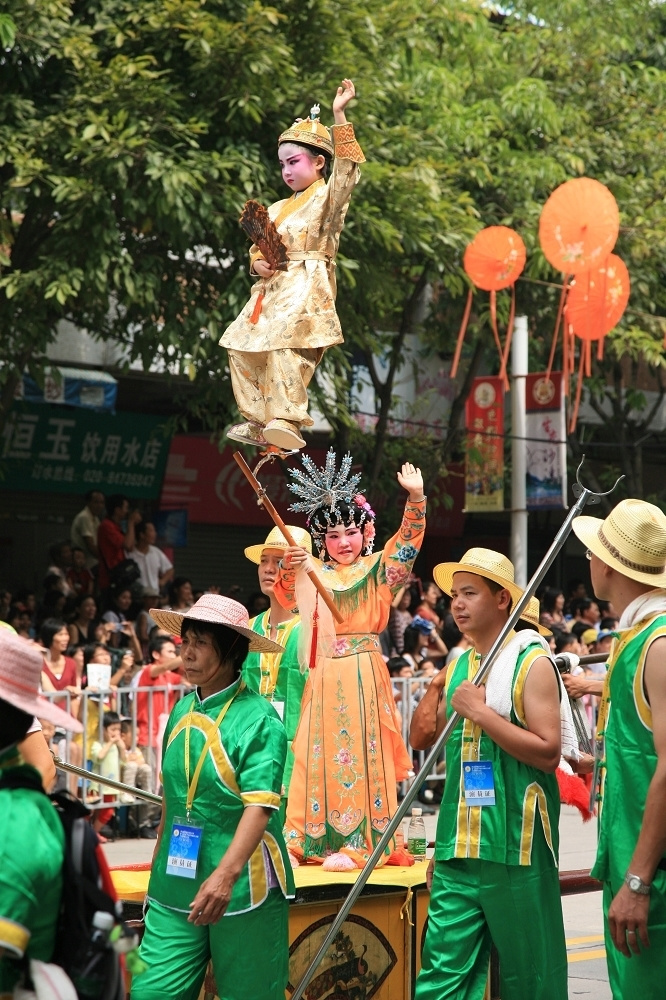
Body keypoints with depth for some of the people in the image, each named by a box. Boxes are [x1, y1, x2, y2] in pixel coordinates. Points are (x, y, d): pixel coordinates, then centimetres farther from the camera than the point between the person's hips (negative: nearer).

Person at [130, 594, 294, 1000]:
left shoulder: (258, 719, -11)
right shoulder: (182, 712, 8)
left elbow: (260, 807, -21)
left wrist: (226, 874, -35)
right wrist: (157, 872, 19)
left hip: (242, 889, -5)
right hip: (176, 888, 5)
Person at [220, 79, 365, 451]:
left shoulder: (328, 197, 3)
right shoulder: (277, 209, 24)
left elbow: (347, 169, -15)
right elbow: (257, 248, 25)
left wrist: (339, 115, -23)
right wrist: (258, 263, 0)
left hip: (307, 285, -8)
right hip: (272, 288, 8)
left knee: (284, 340, -29)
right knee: (243, 347, 5)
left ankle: (287, 421, -35)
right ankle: (259, 422, 14)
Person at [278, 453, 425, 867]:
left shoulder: (377, 569, 5)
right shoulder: (314, 573, 11)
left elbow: (408, 539, -8)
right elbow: (287, 599, -3)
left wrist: (416, 498, -25)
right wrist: (289, 570, -24)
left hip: (365, 674, -2)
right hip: (324, 676, 2)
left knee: (363, 752, -3)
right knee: (320, 754, 2)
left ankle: (361, 843, -1)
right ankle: (308, 840, 5)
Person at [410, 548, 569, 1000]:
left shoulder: (532, 663, -6)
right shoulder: (457, 667, 15)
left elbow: (548, 752, -15)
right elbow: (421, 739, 22)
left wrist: (481, 713, -17)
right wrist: (435, 691, 7)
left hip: (516, 844, -6)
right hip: (459, 844, 6)